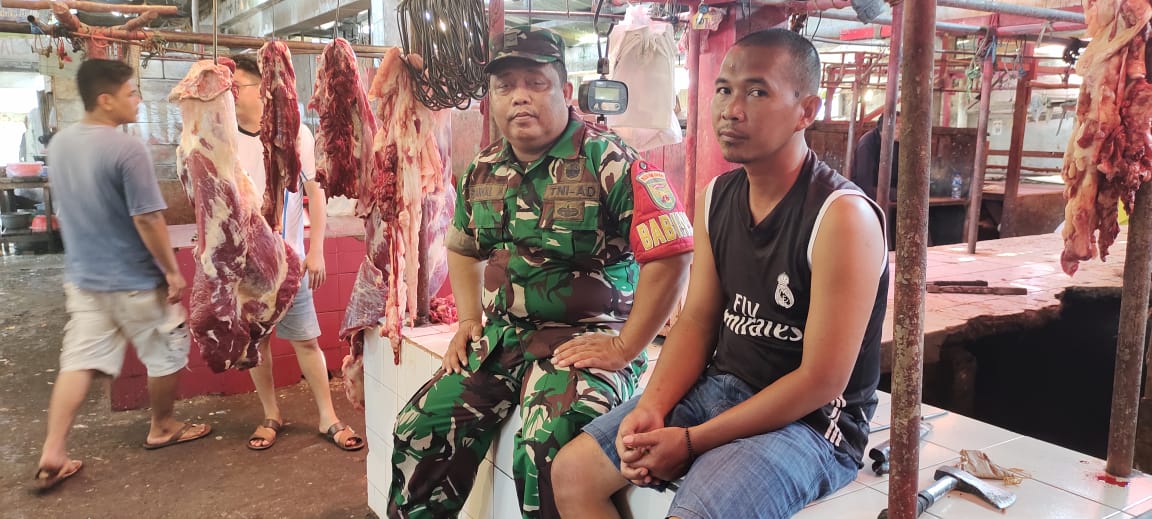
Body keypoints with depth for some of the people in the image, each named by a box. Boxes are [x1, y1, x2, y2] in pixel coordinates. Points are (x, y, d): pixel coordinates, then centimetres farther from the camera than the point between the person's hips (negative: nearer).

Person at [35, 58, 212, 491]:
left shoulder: (59, 144, 4)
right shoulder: (127, 149, -22)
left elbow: (72, 207, 16)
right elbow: (148, 220, -22)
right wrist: (172, 272, -13)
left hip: (82, 275, 7)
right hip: (133, 279, -7)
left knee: (79, 360, 10)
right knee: (166, 354, 13)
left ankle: (52, 454, 8)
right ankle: (162, 429, 29)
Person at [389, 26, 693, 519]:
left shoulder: (609, 161, -14)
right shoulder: (483, 172, 8)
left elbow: (671, 254, -19)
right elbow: (463, 248, 25)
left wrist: (624, 348, -18)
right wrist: (469, 321, 12)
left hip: (588, 337, -6)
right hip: (504, 333, 7)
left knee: (543, 453, -30)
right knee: (418, 429, 1)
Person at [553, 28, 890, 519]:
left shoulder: (842, 215, -20)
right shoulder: (716, 197, 2)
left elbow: (820, 381, -20)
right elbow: (697, 321, 6)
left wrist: (693, 441, -18)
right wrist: (650, 407, -11)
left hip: (811, 421, -6)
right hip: (720, 386, 7)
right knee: (573, 470, -1)